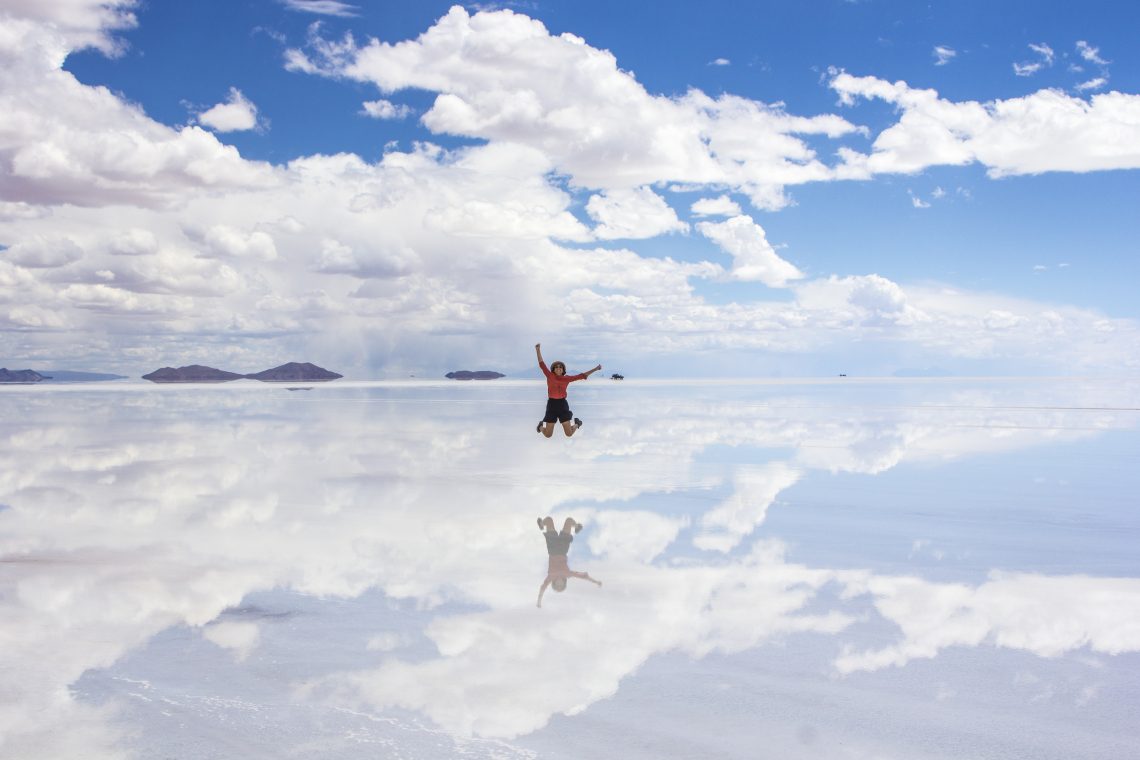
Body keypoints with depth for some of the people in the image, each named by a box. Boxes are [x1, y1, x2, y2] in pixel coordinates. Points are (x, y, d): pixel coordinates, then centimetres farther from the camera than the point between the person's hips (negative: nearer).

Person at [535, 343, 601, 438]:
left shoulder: (567, 378, 2)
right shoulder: (550, 376, -3)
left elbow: (582, 376, 4)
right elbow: (542, 364, -8)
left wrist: (595, 369, 2)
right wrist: (538, 350, -16)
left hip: (562, 405, 1)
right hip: (552, 405, -1)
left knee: (569, 434, 1)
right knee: (548, 435, 2)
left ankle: (576, 424, 39)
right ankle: (541, 426, 41)